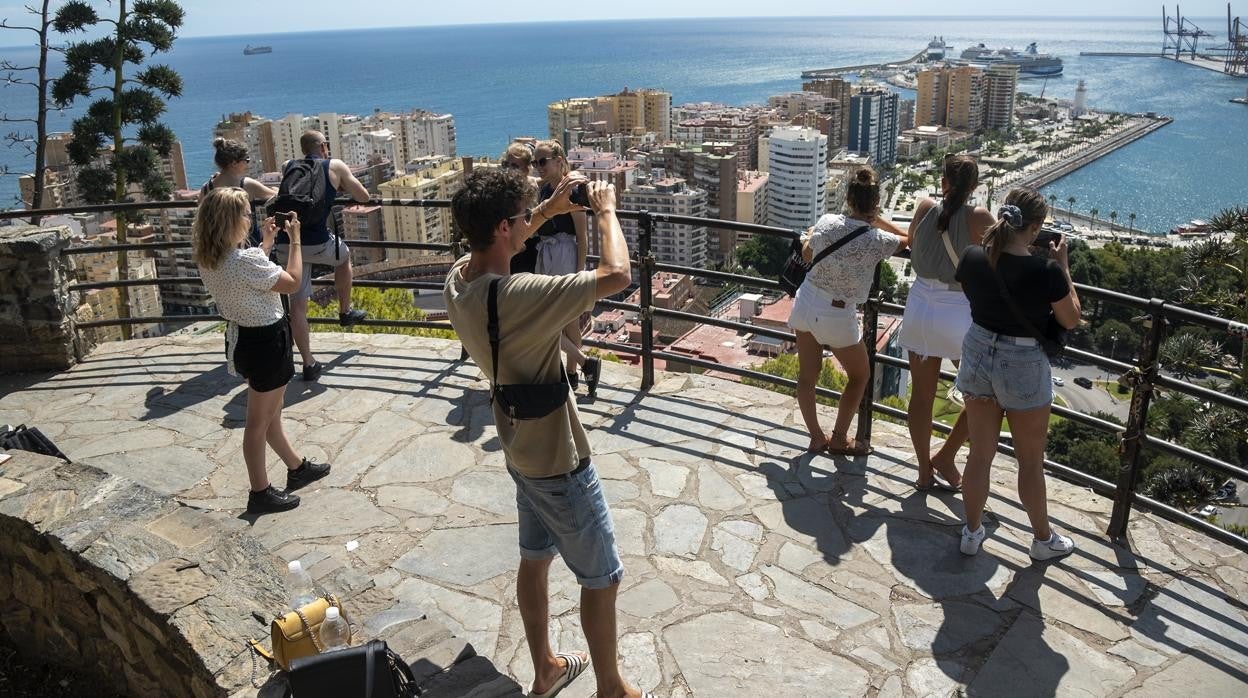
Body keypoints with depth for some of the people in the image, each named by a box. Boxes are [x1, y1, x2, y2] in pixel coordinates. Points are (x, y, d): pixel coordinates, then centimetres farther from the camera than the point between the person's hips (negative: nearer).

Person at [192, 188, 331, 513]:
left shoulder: (208, 259, -1)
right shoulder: (245, 260, -28)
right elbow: (292, 282, -17)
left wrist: (266, 242, 20)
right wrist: (295, 239, -7)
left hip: (242, 337, 9)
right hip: (266, 343, -9)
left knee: (270, 413, 23)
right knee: (259, 421, 5)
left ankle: (297, 468, 42)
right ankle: (260, 492, 20)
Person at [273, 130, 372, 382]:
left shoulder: (288, 167, 17)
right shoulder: (335, 166, 6)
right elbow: (363, 197, 12)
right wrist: (343, 185, 30)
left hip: (285, 244, 4)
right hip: (316, 244, -3)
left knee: (297, 303, 9)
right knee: (344, 256, 31)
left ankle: (309, 363, 13)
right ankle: (345, 312, 40)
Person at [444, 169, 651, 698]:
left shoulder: (457, 279, -8)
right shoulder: (516, 296, -34)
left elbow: (494, 244, 17)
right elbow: (617, 275, -32)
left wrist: (546, 211, 8)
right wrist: (605, 211, -15)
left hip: (521, 451, 9)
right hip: (559, 461, -9)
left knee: (535, 560, 24)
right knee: (602, 578, 10)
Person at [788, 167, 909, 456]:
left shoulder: (827, 221, -6)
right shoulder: (877, 240, -16)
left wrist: (808, 238, 34)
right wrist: (877, 219, 7)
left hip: (806, 303, 4)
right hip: (837, 315, -4)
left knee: (807, 375, 18)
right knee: (860, 375, 19)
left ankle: (816, 437, 28)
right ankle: (839, 439, 25)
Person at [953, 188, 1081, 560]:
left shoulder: (973, 258, -11)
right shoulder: (1045, 272, -23)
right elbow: (1071, 320, -5)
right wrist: (1063, 267, 0)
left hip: (978, 355, 4)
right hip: (1023, 364, -4)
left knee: (980, 453, 17)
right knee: (1031, 461, 15)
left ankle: (972, 532, 31)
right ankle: (1043, 539, 35)